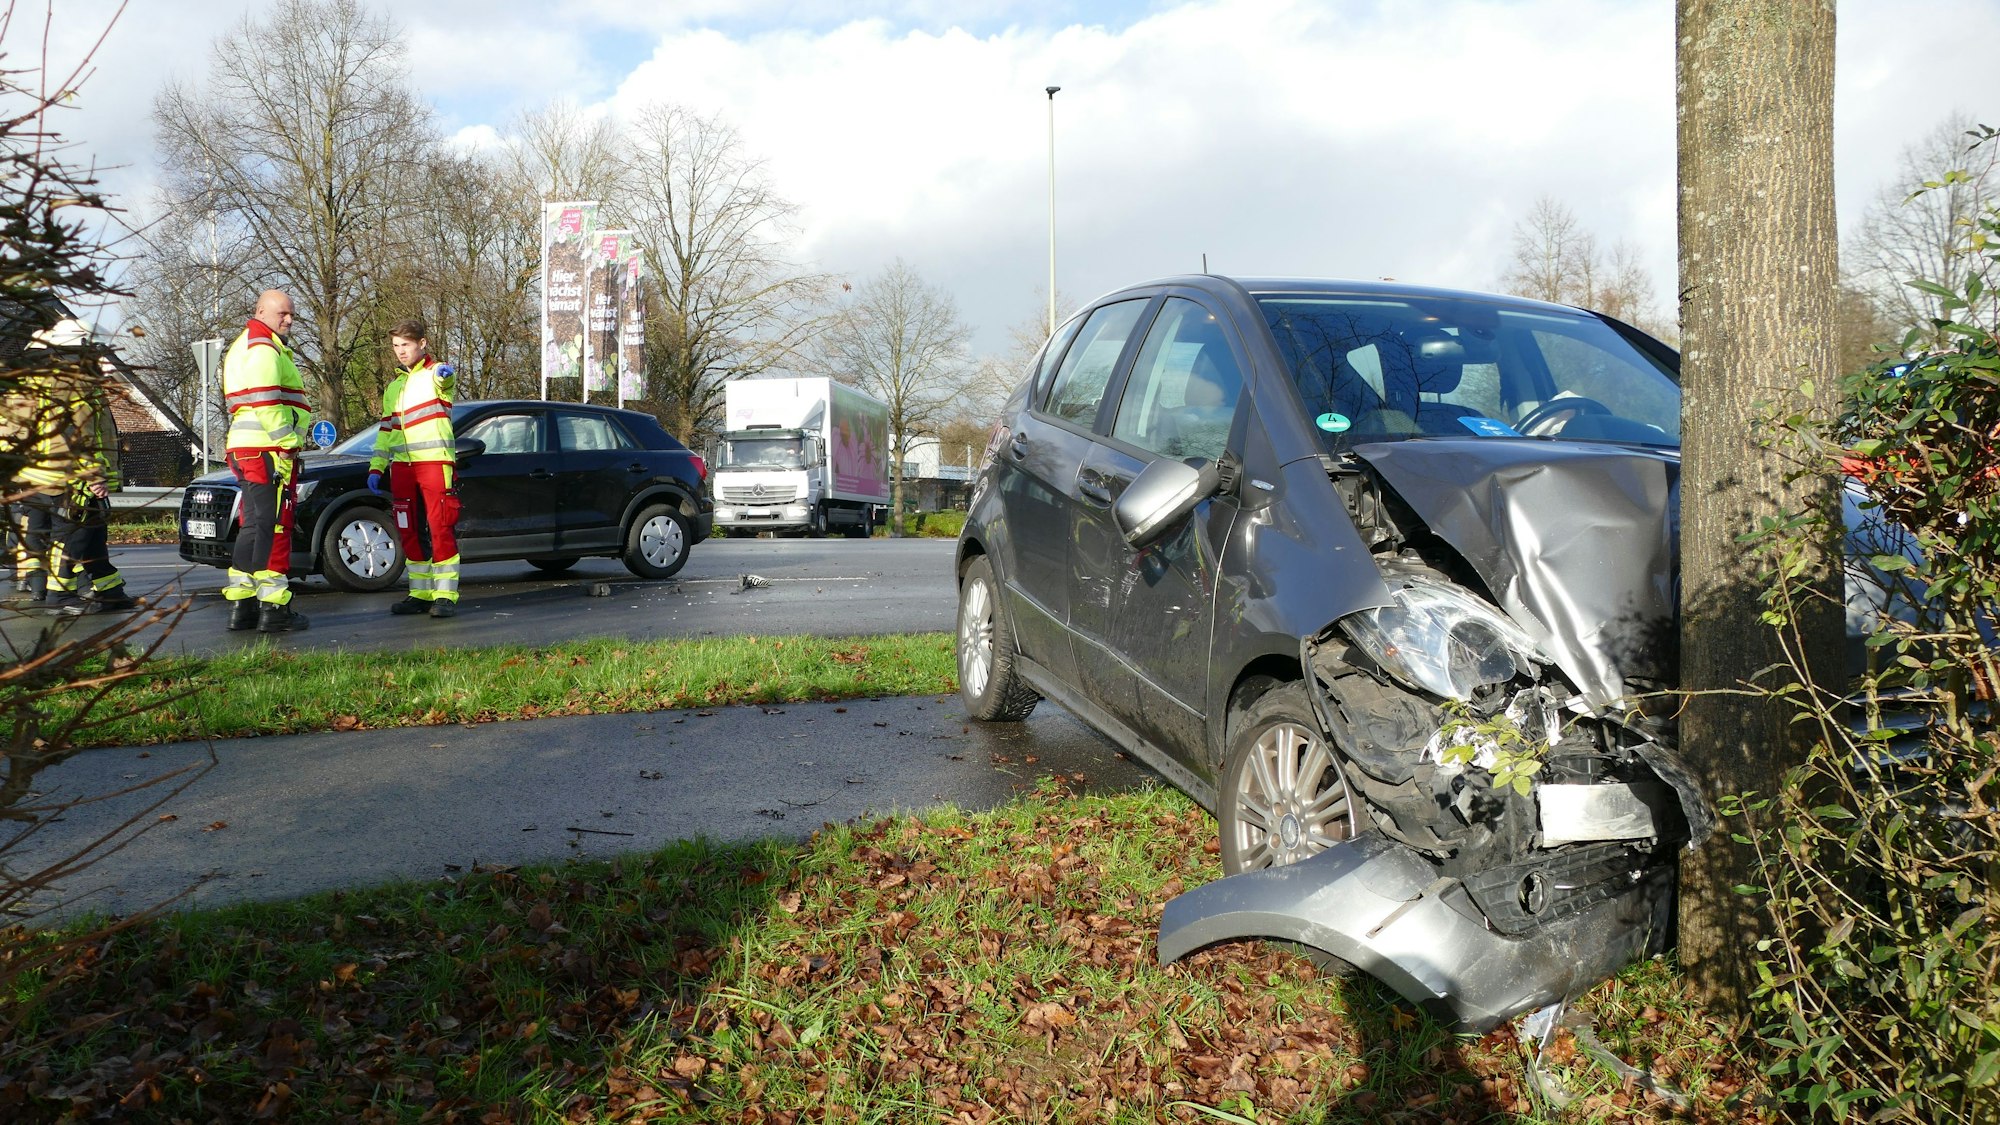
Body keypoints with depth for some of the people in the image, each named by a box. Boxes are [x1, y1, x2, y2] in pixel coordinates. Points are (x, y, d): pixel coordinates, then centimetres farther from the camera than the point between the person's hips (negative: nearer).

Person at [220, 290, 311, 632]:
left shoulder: (243, 347, 26)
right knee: (274, 527, -9)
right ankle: (273, 609, -8)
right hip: (269, 450, -11)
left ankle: (241, 604, 19)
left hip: (245, 450, 11)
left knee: (255, 526, 15)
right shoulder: (264, 349, -9)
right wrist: (288, 442, -19)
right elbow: (265, 401, -21)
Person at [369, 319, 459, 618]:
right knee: (410, 533, 7)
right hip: (402, 466, 7)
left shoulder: (435, 373, 1)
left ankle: (446, 596, -7)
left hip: (435, 462, -7)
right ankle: (421, 594, 15)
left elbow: (445, 383, -26)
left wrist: (445, 376, -50)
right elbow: (386, 431, 26)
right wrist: (376, 467, 17)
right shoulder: (393, 386, 22)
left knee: (441, 529, -9)